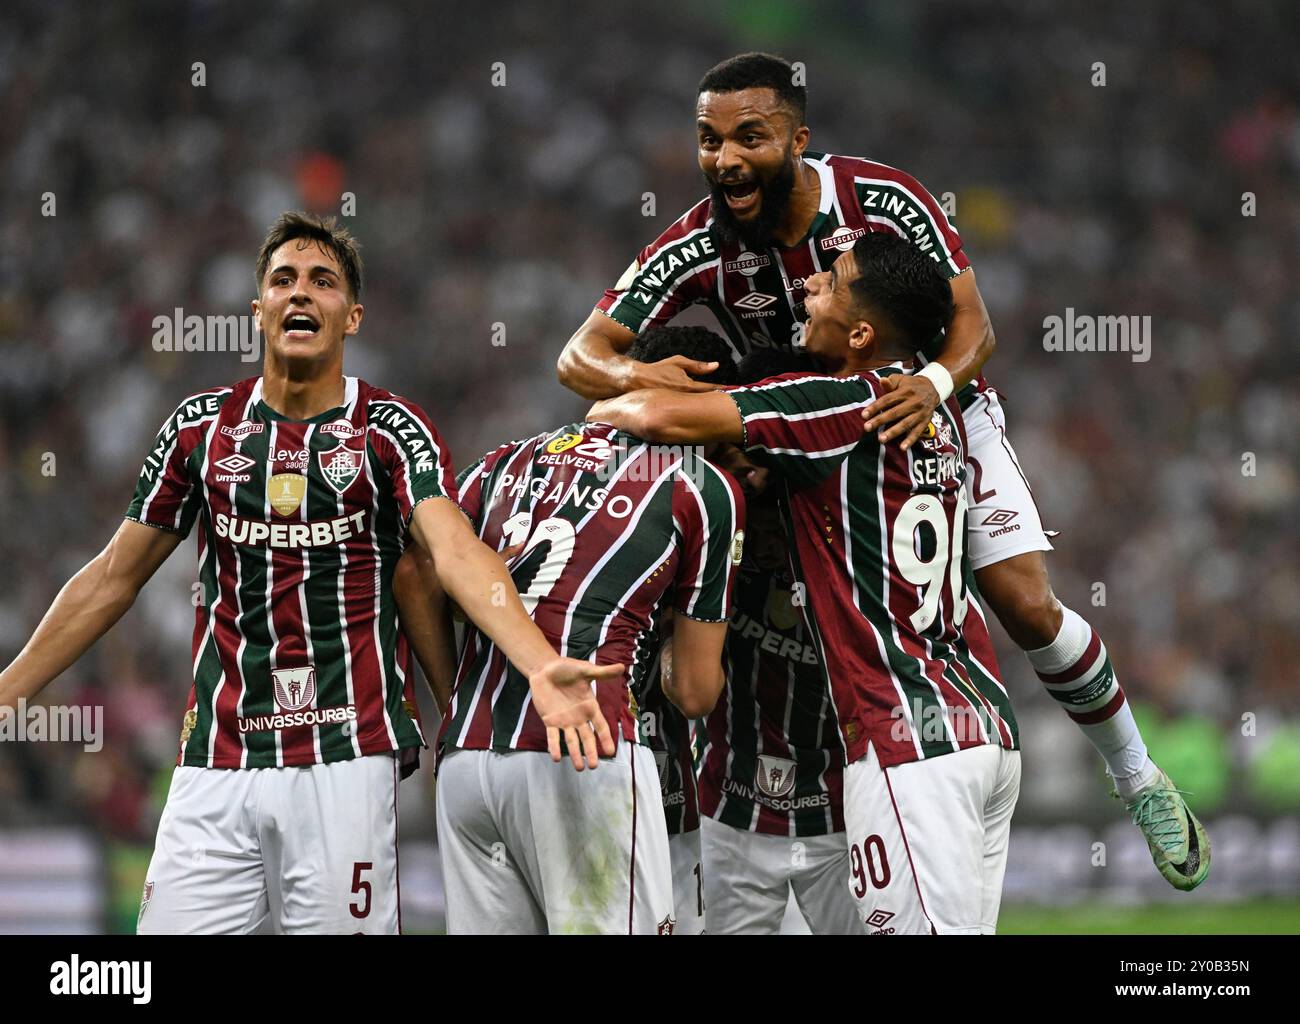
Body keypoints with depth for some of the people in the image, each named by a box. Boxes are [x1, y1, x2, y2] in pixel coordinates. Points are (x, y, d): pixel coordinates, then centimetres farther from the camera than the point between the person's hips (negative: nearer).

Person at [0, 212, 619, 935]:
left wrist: (541, 665, -33)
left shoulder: (391, 429, 2)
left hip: (346, 758, -3)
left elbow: (459, 554, -15)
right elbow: (114, 580, 18)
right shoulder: (203, 426, 11)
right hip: (216, 764, 3)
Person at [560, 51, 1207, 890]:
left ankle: (1140, 782, 13)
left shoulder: (886, 201, -27)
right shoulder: (698, 247, -23)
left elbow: (973, 325, -23)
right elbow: (581, 357, -23)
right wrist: (635, 378, -47)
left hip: (934, 405, -2)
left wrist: (935, 383, -46)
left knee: (1028, 608, -8)